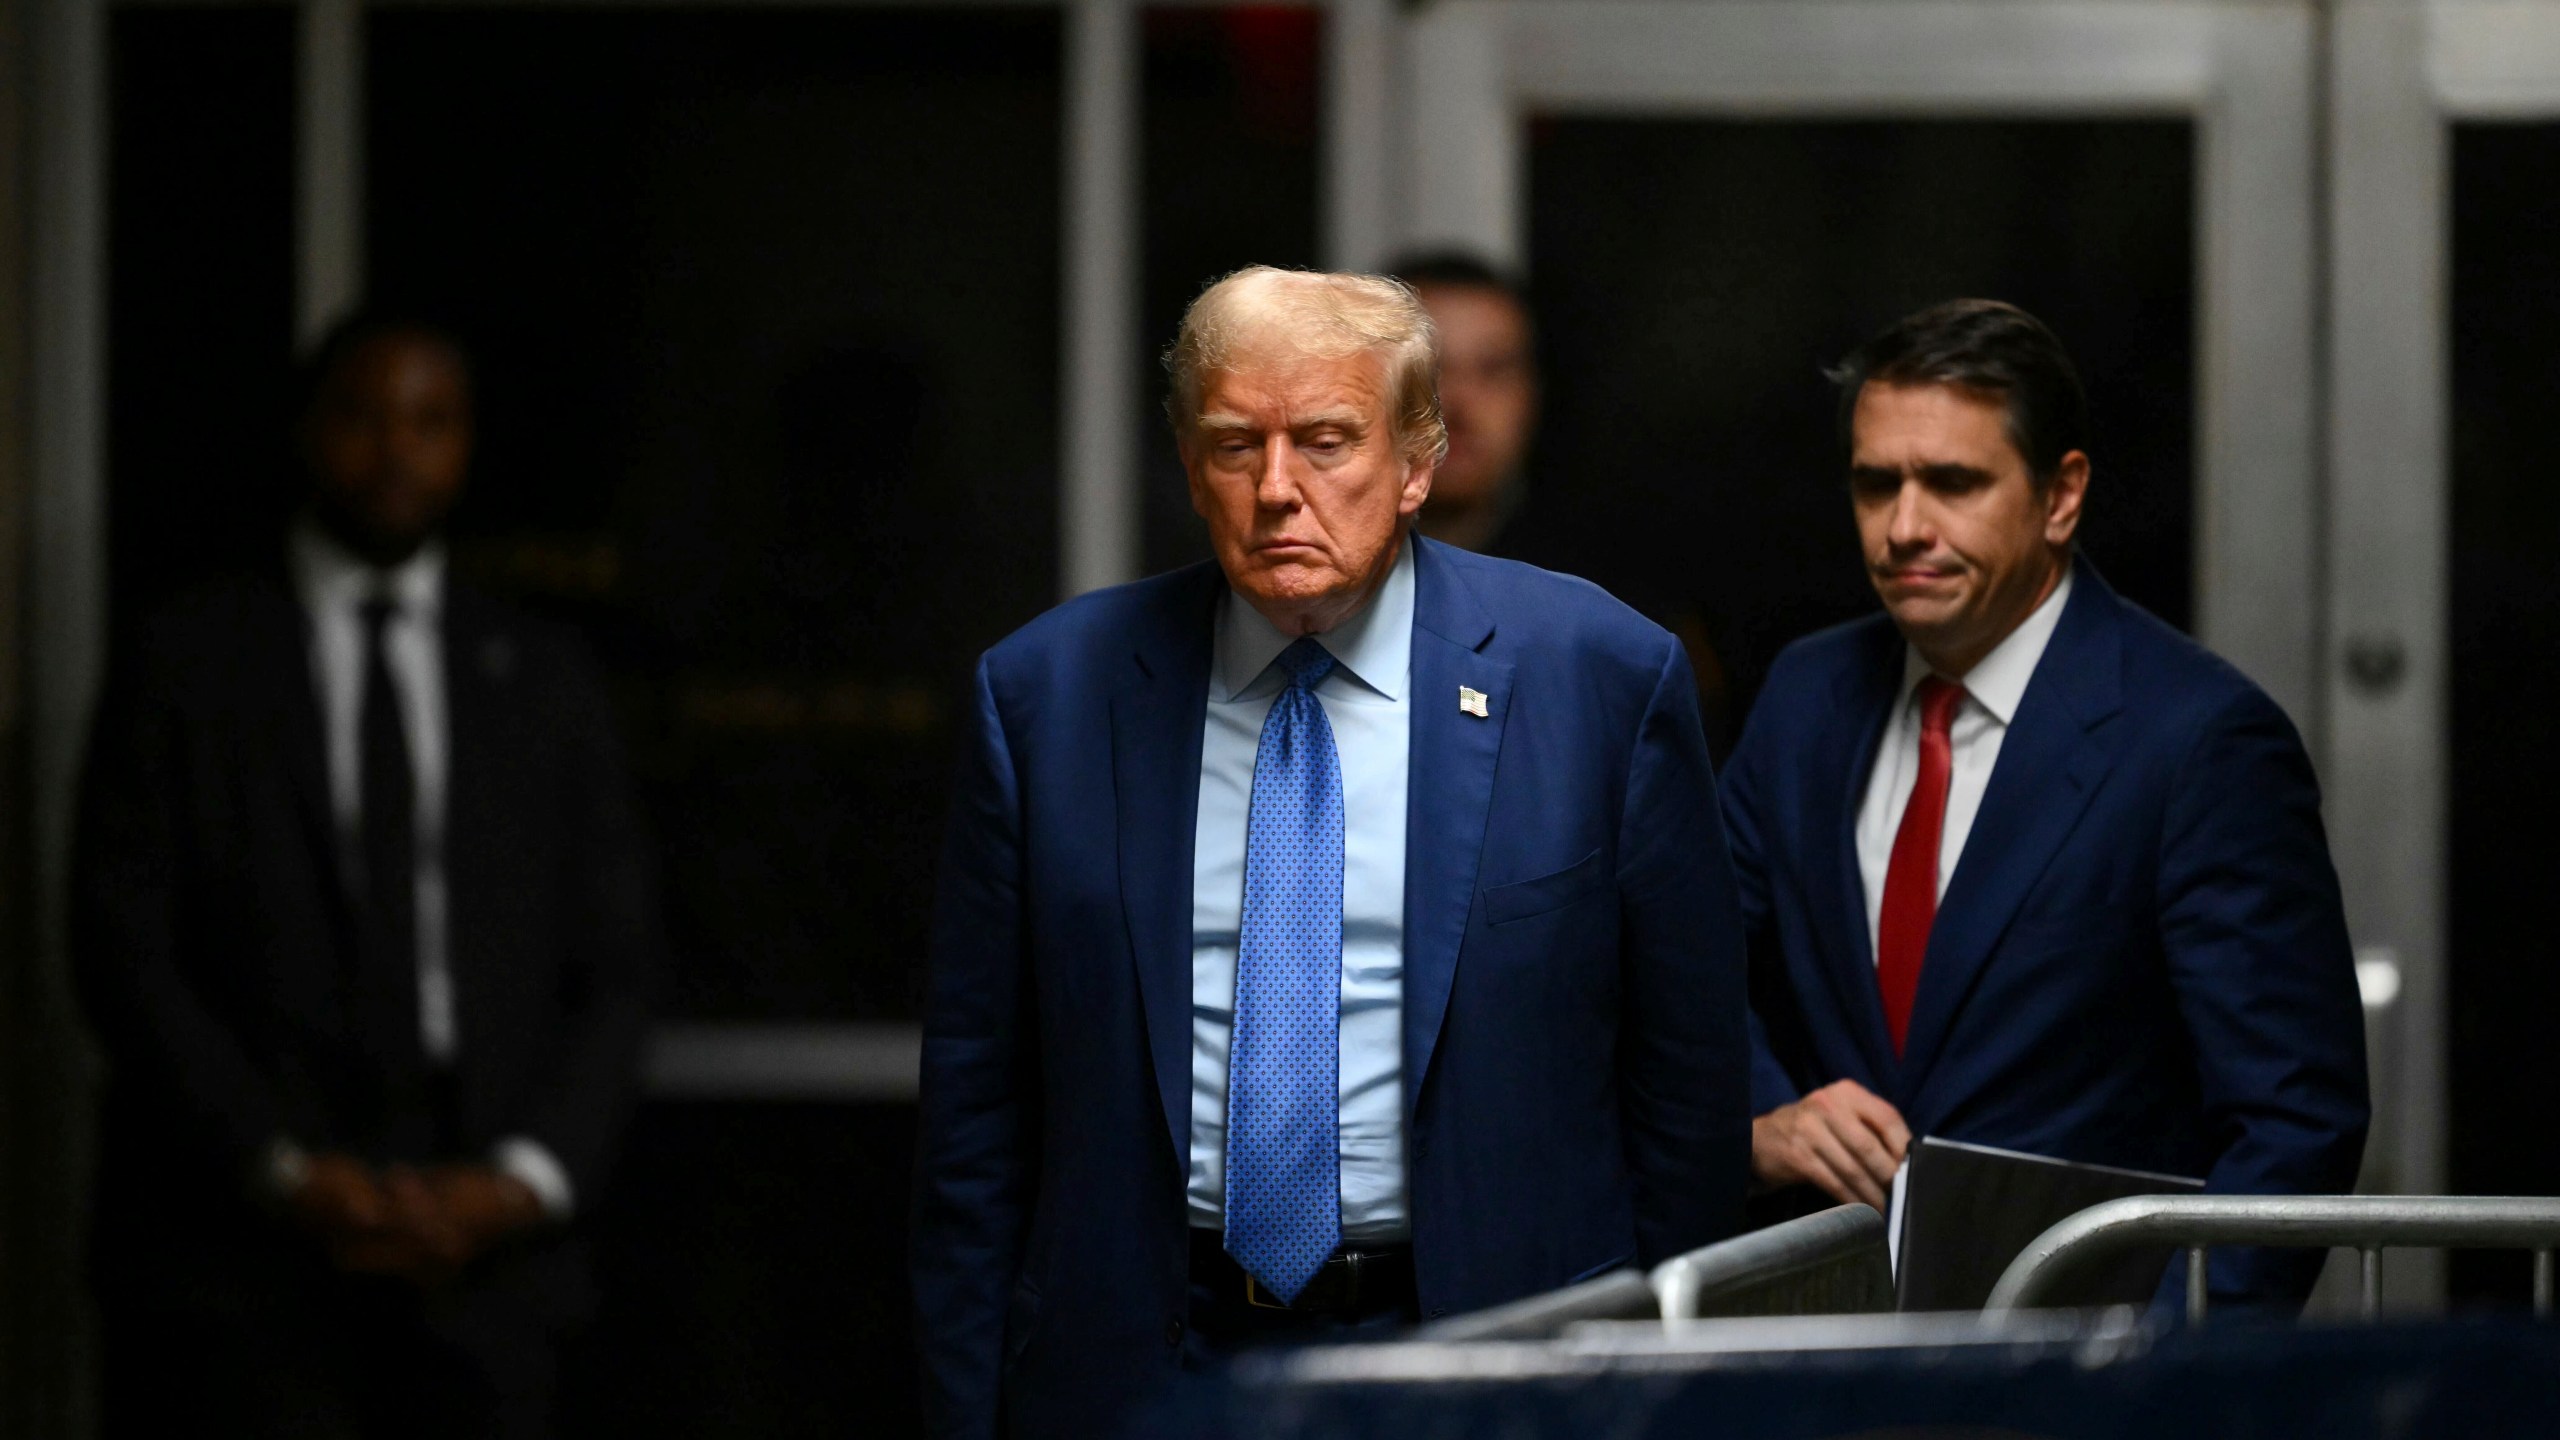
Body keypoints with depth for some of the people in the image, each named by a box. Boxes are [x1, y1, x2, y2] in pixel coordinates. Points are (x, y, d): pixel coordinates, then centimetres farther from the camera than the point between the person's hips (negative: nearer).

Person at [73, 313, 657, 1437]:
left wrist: (523, 1178, -5)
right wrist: (288, 1173, -10)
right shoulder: (184, 664, 6)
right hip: (244, 1250, -2)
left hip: (484, 1258, 2)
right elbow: (121, 954, 0)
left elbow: (611, 973, 12)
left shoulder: (541, 682, 14)